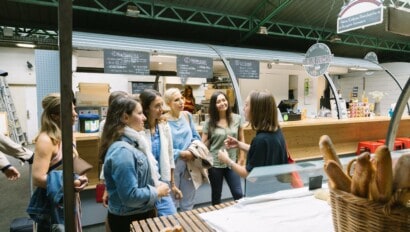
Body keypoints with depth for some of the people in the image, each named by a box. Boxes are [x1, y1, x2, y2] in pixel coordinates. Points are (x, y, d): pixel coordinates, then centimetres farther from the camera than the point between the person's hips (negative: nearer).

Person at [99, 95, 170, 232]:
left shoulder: (130, 142, 4)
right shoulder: (122, 151, -26)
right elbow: (130, 196, -29)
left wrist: (156, 185, 1)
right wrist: (157, 192, -16)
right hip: (129, 220, -9)